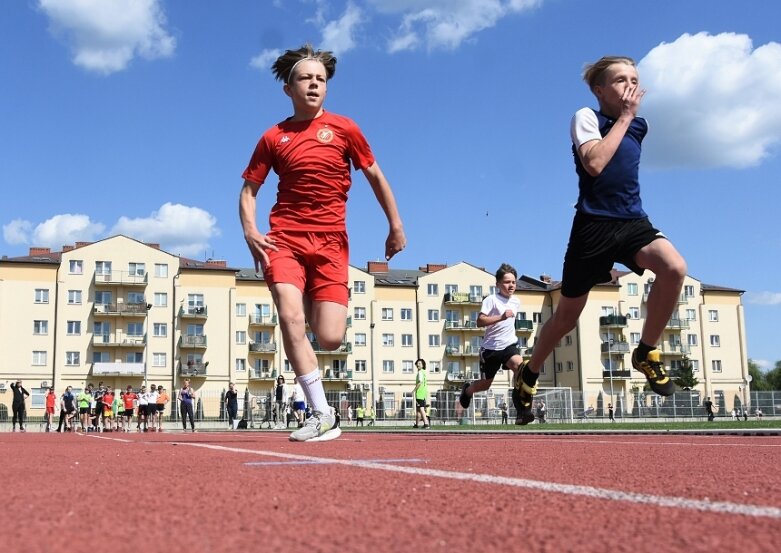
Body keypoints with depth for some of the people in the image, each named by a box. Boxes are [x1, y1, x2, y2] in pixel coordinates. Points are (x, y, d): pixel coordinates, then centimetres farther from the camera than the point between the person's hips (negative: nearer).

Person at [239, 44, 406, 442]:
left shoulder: (343, 129, 8)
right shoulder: (273, 138, 9)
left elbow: (375, 176, 17)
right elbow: (249, 190, 12)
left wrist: (396, 226, 14)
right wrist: (250, 232, -5)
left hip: (330, 241, 0)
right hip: (284, 238, 0)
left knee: (330, 338, -11)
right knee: (290, 318, -22)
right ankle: (322, 415, -11)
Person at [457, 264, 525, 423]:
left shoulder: (516, 302, 6)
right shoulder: (491, 299, -13)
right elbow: (480, 321, -25)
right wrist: (501, 317, -34)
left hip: (509, 344, 3)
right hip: (491, 347, -3)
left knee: (520, 367, -28)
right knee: (485, 384, 10)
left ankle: (522, 412, -28)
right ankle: (467, 391, 47)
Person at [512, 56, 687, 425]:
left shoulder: (639, 125, 13)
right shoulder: (586, 117, -3)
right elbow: (593, 163, -22)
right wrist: (624, 117, -15)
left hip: (633, 222, 4)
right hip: (593, 224, -4)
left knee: (674, 268, -27)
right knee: (568, 315, 7)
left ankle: (646, 352, -8)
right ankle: (529, 375, 32)